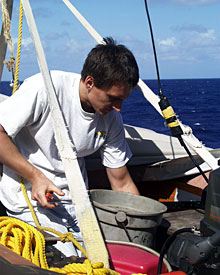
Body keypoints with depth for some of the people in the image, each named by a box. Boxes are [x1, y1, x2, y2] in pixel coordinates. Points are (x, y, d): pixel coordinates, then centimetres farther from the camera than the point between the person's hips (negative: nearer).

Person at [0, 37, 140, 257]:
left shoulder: (111, 120, -2)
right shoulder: (44, 88, -20)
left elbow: (122, 184, 5)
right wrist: (35, 176, -21)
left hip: (76, 201, 5)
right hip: (31, 197, -5)